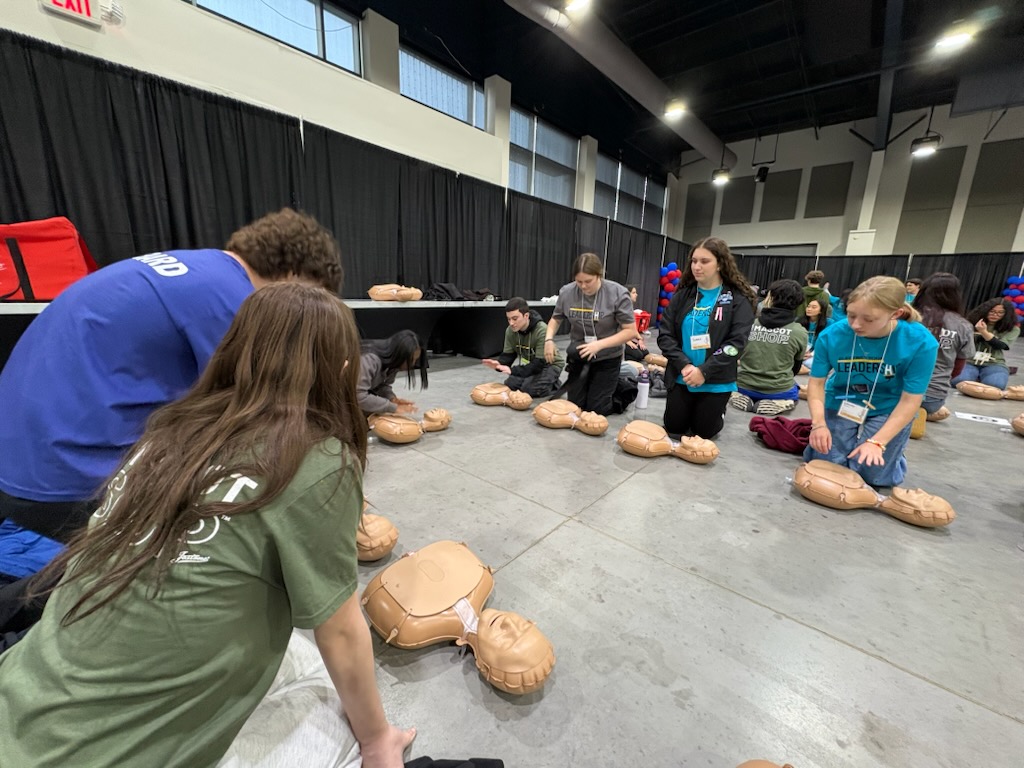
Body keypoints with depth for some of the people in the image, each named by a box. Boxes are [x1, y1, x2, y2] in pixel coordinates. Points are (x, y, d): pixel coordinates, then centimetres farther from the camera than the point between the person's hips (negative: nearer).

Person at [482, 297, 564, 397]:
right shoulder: (510, 331, -13)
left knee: (528, 389, -24)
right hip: (531, 364, 6)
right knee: (509, 385, -10)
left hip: (551, 364, -6)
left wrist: (513, 370, -42)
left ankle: (553, 384, 4)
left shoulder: (542, 331, -32)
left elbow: (539, 363, -33)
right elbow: (508, 354, -5)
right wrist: (499, 364, -29)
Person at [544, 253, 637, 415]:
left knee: (596, 409, 3)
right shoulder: (567, 292, -11)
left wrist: (599, 345, -27)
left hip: (607, 359, -3)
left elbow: (630, 331, -16)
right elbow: (556, 319, 7)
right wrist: (549, 339, -13)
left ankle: (621, 390, 31)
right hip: (578, 357, 3)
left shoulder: (618, 293, -19)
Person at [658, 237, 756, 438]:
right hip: (681, 378, 3)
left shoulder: (738, 300, -7)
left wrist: (704, 371, -23)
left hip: (716, 382, -2)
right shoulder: (683, 295, 1)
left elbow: (736, 343, -15)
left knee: (703, 432, 11)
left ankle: (718, 410, 43)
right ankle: (692, 410, 43)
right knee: (673, 427, 11)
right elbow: (665, 335, -5)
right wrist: (684, 365, -18)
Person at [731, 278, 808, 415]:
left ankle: (745, 399, 1)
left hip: (744, 387, 0)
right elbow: (796, 367, 5)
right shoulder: (800, 332, -9)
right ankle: (776, 404, 1)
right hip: (780, 391, 0)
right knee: (794, 391, 34)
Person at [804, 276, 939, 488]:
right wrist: (819, 423, -25)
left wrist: (877, 442, -23)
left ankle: (893, 449, 25)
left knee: (872, 474, -7)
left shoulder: (921, 343, -22)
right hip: (841, 405, 1)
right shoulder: (831, 335, -21)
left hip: (888, 411, 0)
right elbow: (816, 382, -12)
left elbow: (910, 401, -17)